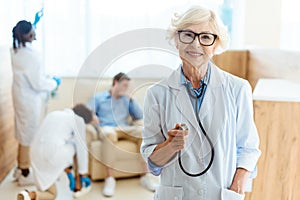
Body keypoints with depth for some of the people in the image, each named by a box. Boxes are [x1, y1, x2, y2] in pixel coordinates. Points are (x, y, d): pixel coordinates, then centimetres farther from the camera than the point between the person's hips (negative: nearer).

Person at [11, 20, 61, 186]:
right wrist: (54, 82, -4)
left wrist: (32, 24, 29)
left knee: (23, 133, 21)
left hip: (20, 97, 9)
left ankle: (20, 169, 34)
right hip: (29, 100, -9)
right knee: (29, 135, 5)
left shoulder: (15, 50, 0)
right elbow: (38, 83, -23)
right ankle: (25, 175, 18)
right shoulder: (31, 55, -26)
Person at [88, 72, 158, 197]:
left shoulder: (127, 99, 25)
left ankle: (146, 176, -27)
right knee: (110, 134, -41)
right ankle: (110, 178, -39)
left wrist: (131, 99, 5)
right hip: (108, 128, -3)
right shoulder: (98, 97, 15)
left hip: (125, 129, 3)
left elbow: (140, 116, 13)